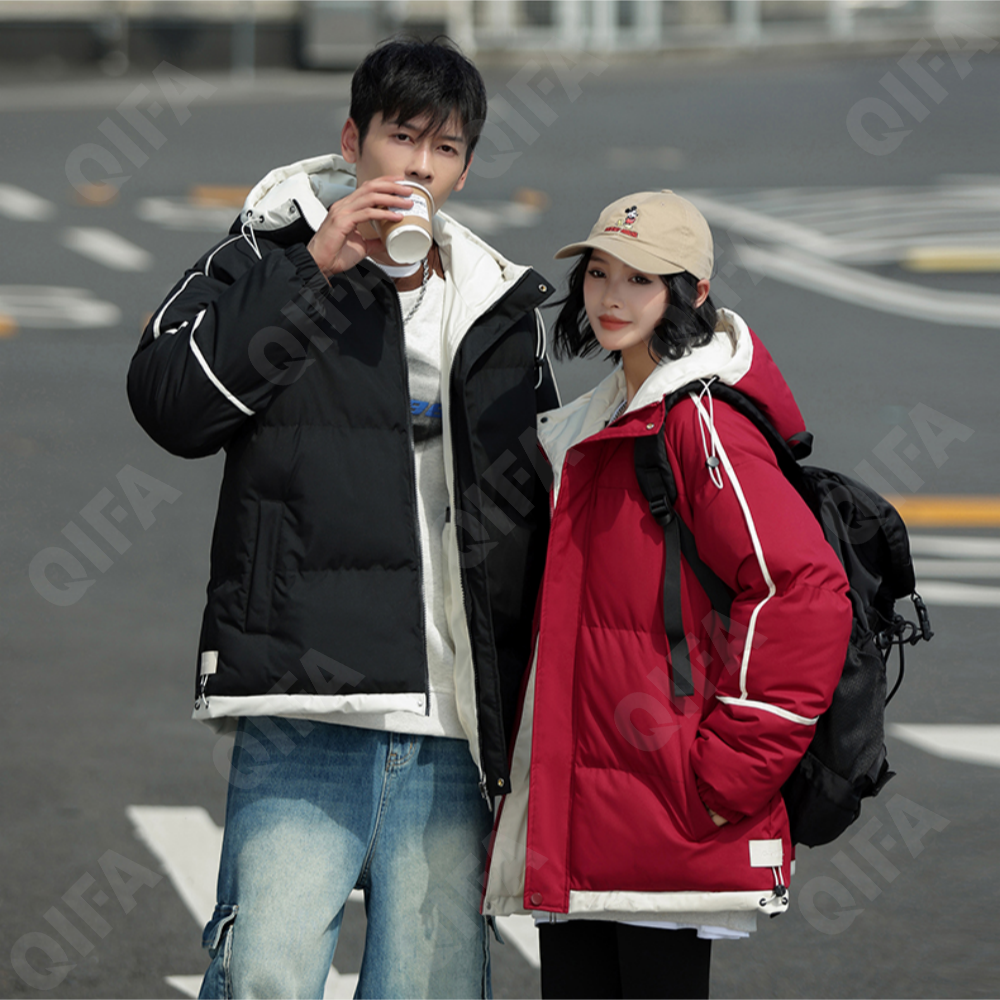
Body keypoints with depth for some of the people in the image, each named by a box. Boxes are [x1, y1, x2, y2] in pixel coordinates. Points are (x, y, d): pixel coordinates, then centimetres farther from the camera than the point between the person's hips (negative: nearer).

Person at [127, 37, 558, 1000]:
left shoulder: (501, 308, 17)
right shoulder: (266, 262, 7)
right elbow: (170, 403, -9)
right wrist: (316, 272, -11)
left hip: (452, 735, 3)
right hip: (304, 713, -3)